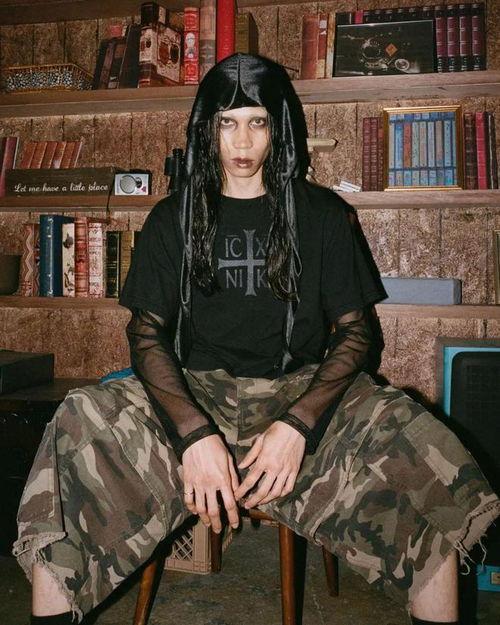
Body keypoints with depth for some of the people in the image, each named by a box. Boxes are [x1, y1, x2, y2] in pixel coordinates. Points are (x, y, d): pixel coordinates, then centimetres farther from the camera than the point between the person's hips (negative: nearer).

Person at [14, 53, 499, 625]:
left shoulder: (321, 213, 9)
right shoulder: (172, 219, 10)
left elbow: (355, 330, 3)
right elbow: (146, 335, 2)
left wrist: (298, 424, -16)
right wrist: (195, 433, -18)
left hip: (302, 390, 0)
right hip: (194, 394, 1)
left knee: (421, 449, -28)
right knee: (78, 427, -29)